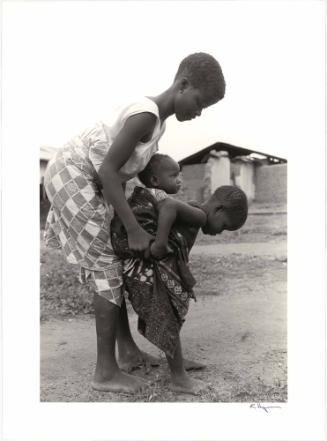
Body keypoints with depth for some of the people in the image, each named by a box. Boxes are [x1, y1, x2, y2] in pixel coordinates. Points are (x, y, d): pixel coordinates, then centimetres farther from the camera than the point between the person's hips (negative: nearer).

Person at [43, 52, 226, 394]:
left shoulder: (157, 119, 10)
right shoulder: (146, 114, -21)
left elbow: (123, 168, 13)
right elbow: (108, 170, -25)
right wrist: (133, 229, -23)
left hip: (80, 178, 10)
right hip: (71, 176, -10)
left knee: (112, 262, 11)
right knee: (107, 268, -8)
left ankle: (127, 348, 23)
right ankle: (105, 371, 1)